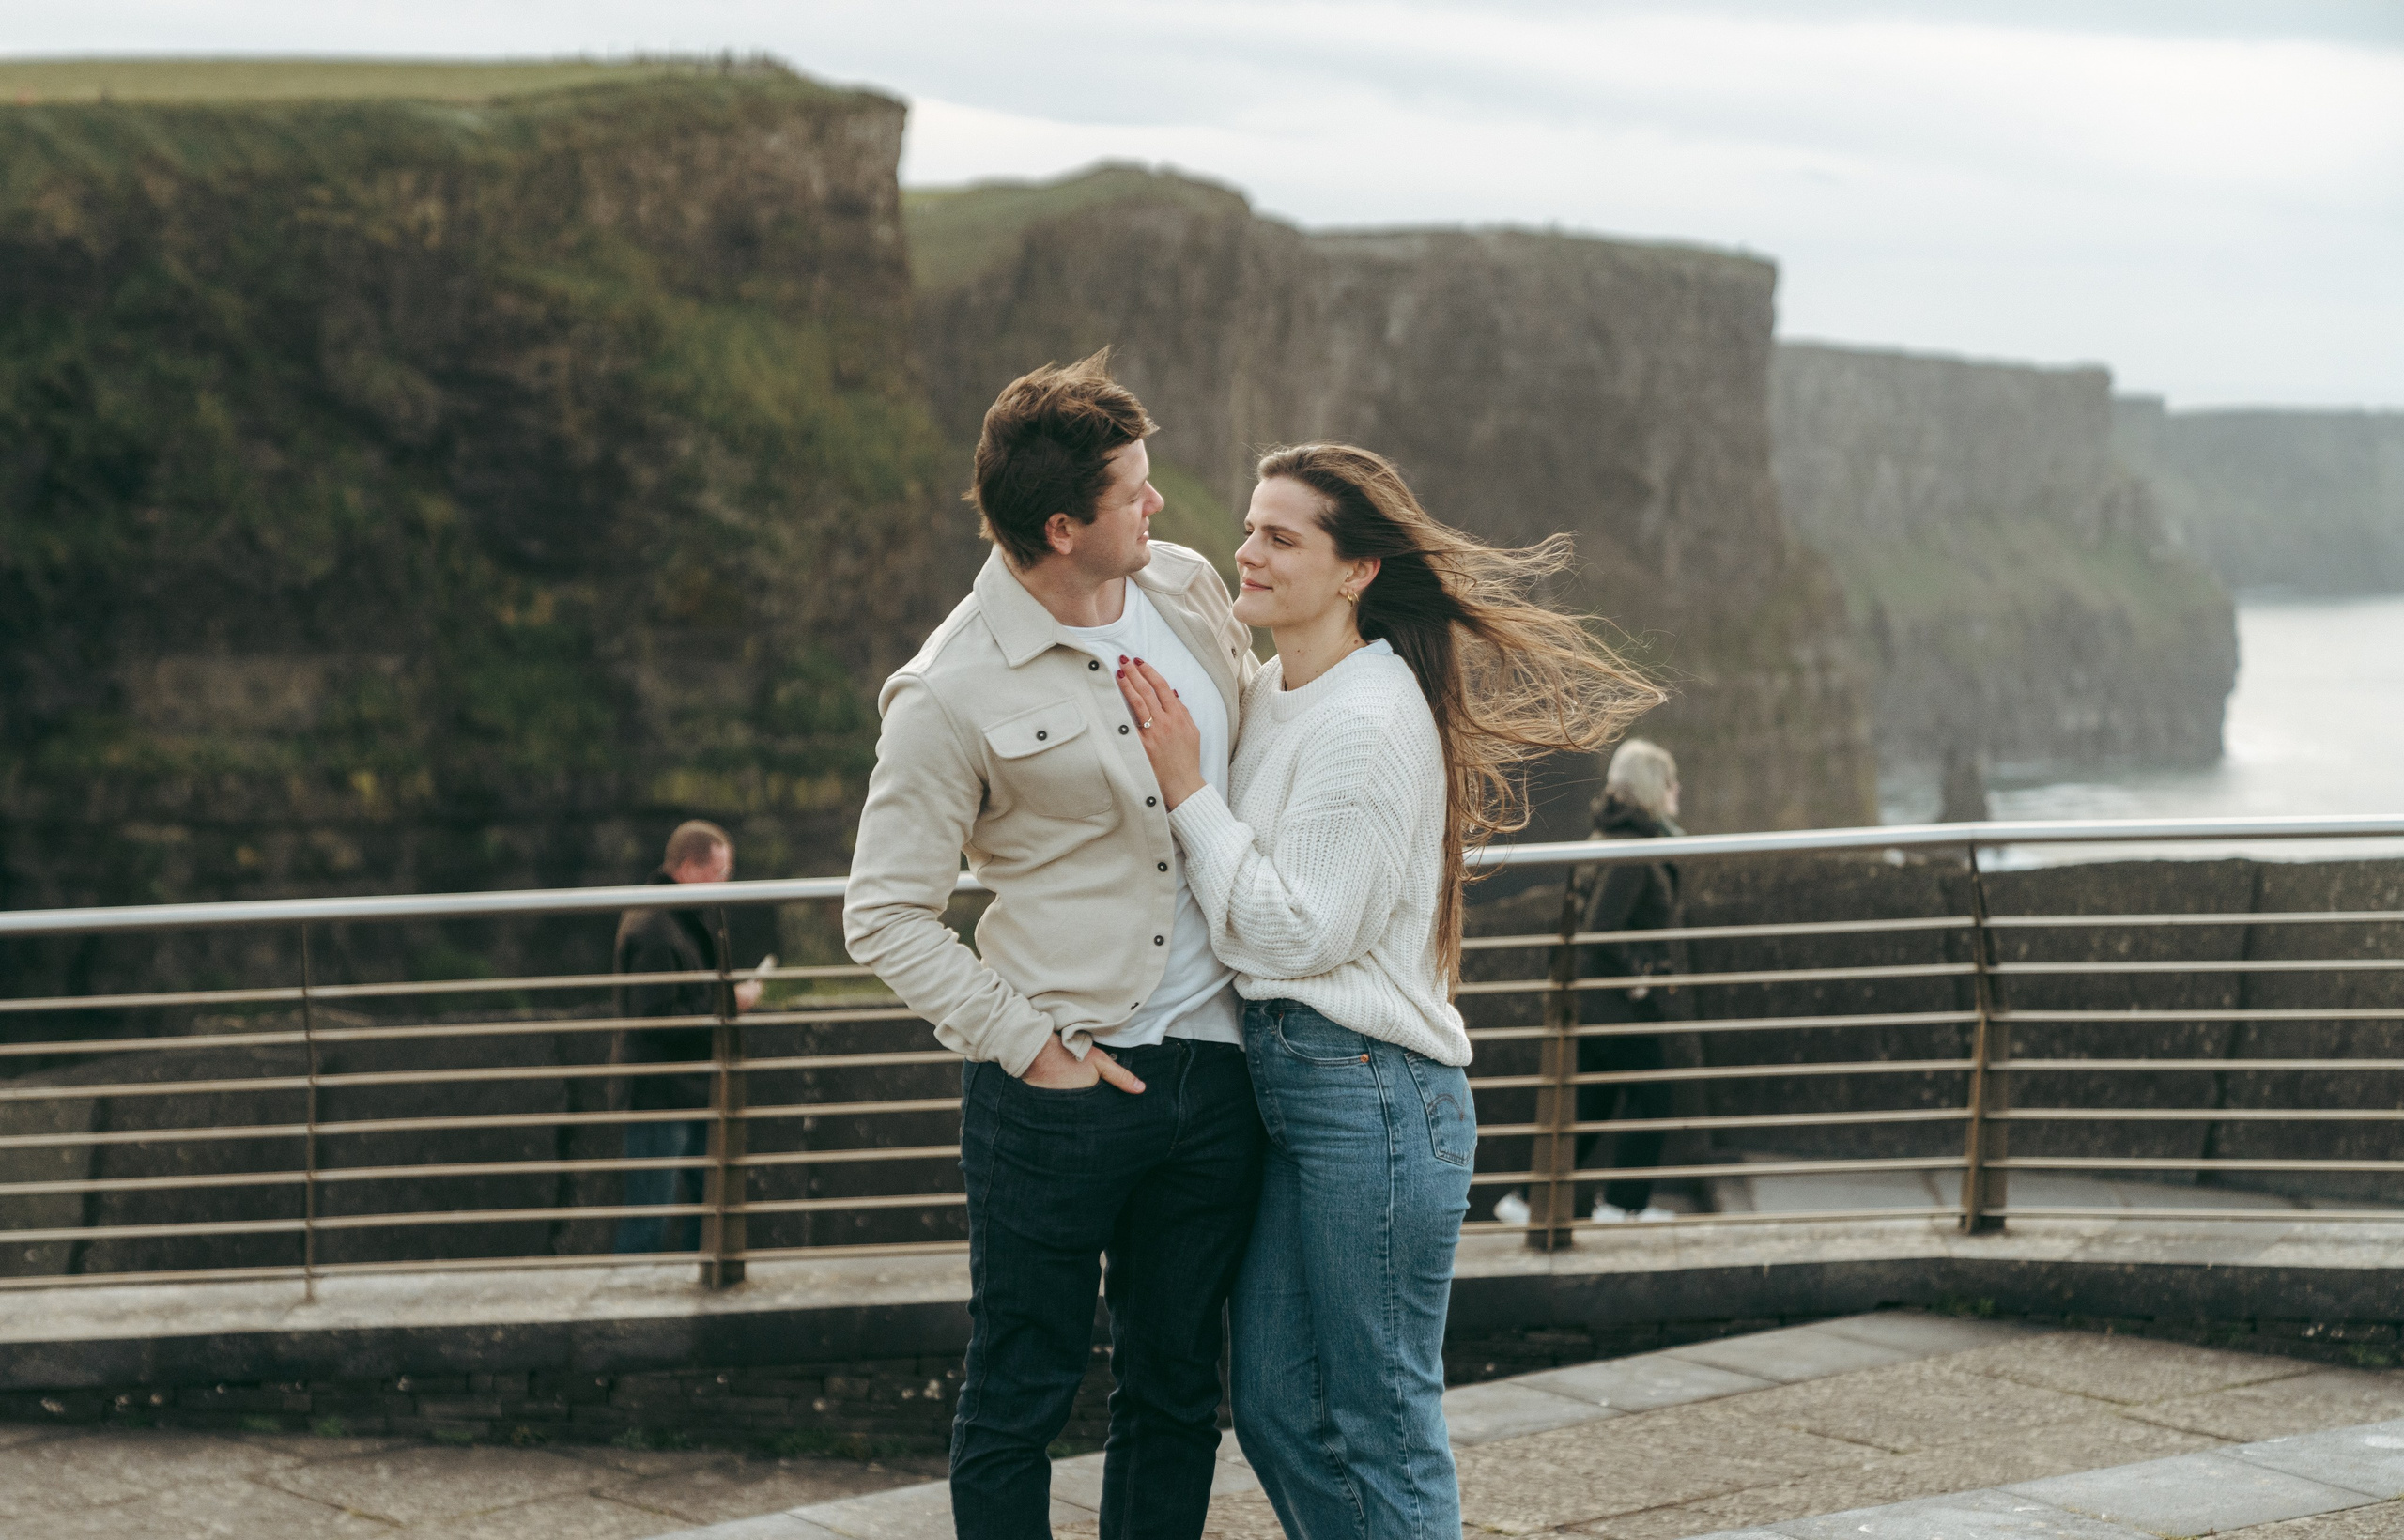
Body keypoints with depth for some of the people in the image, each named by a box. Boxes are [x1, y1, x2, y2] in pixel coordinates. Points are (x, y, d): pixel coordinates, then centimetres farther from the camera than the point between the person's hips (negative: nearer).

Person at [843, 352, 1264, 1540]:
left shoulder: (1190, 591, 5)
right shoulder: (952, 695, -12)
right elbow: (884, 918, -8)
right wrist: (1028, 1044, -14)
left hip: (1212, 1069, 6)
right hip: (1059, 1088, -5)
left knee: (1177, 1394, 13)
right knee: (1020, 1397, 4)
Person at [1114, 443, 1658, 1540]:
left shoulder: (1368, 724, -16)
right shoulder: (1269, 699, 11)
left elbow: (1294, 932, -17)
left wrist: (1186, 790, -15)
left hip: (1370, 1089, -9)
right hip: (1278, 1080, 9)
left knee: (1382, 1427, 0)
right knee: (1277, 1411, 13)